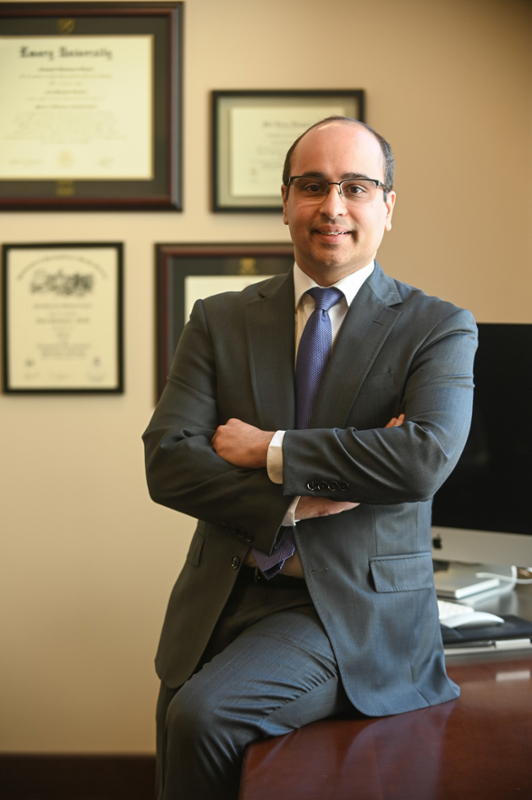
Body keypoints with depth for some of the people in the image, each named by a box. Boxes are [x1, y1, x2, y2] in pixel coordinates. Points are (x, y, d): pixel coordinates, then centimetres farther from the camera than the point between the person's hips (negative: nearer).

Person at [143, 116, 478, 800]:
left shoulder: (440, 329, 0)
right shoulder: (219, 321, 9)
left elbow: (427, 457, -19)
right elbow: (167, 462, -2)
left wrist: (270, 450, -14)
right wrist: (297, 501, -15)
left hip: (352, 608, -4)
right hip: (219, 604, 4)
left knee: (201, 716, -23)